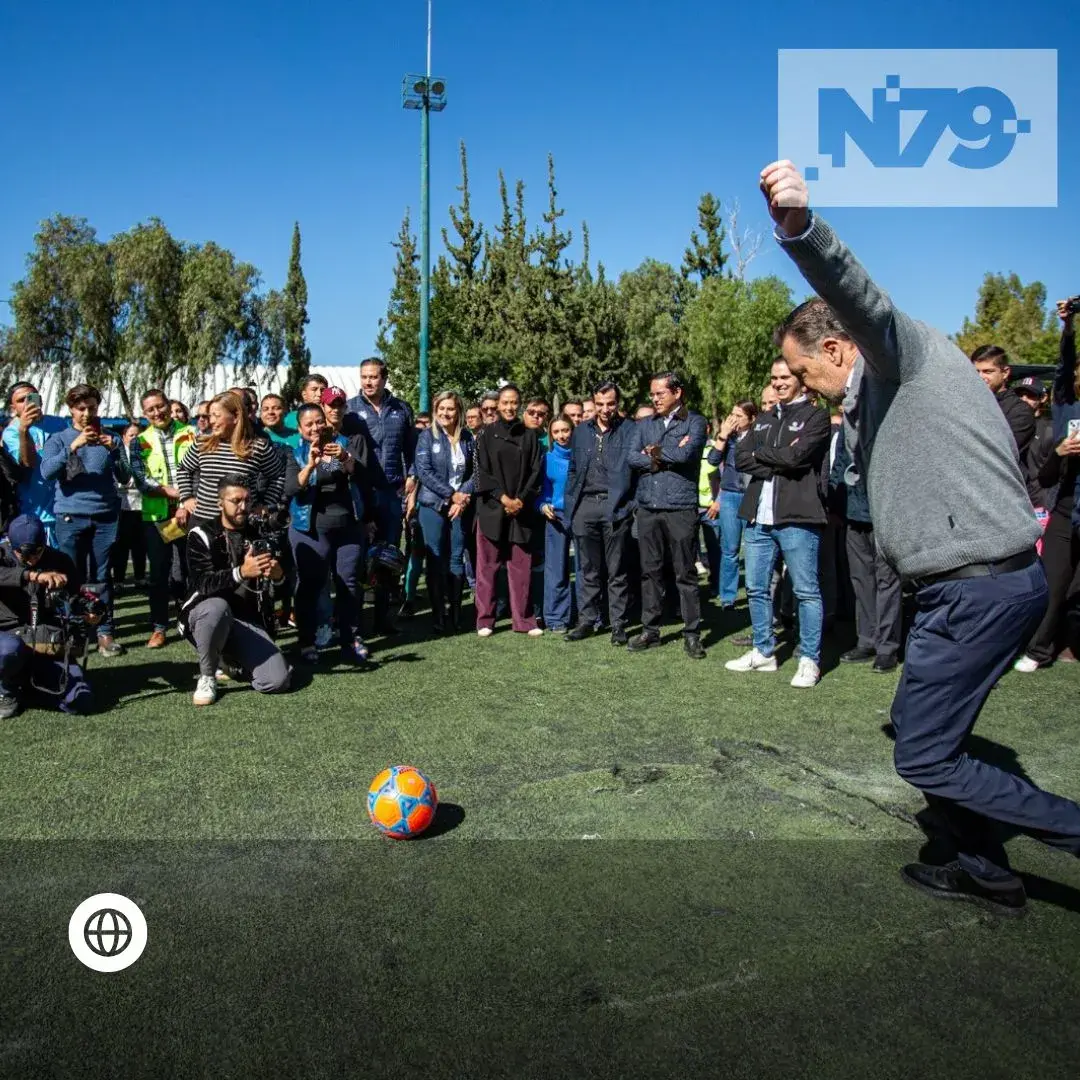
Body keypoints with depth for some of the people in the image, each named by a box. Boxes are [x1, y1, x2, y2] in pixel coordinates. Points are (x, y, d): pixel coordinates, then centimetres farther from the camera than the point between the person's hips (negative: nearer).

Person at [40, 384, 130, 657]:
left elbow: (124, 478, 3)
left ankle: (105, 632, 5)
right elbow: (46, 472, -10)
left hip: (105, 517, 1)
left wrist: (113, 450, -13)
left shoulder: (110, 438, 11)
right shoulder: (59, 439, 7)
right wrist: (73, 446, -20)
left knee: (101, 577, 2)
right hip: (70, 517, -1)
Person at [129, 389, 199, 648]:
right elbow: (141, 480, -5)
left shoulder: (191, 433, 2)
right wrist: (173, 492, -16)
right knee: (159, 572, 7)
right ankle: (159, 627, 16)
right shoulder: (140, 442, 5)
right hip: (156, 515, 1)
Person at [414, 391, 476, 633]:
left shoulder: (468, 438, 7)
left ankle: (456, 614, 13)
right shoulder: (427, 436, 0)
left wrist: (463, 497, -11)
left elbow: (476, 472, 5)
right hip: (433, 506, -2)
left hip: (462, 506, 2)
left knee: (457, 559, 5)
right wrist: (451, 494, -13)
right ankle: (438, 616, 6)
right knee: (436, 561, 0)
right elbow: (424, 471, -8)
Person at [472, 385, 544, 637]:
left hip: (522, 509, 1)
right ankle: (485, 620, 7)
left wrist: (521, 499, -7)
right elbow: (482, 471, -1)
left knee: (521, 566, 2)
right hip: (491, 507, -1)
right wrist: (503, 497, -11)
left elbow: (536, 470, 5)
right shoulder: (487, 434, 5)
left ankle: (523, 619, 9)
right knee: (488, 565, 1)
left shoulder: (530, 435, 10)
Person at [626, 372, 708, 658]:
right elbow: (631, 457, -1)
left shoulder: (694, 422, 2)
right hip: (647, 507, 4)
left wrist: (655, 452, 0)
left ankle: (692, 634, 7)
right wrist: (669, 456, -7)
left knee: (686, 573, 0)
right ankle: (650, 630, 17)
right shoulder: (643, 425, 15)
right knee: (650, 571, 9)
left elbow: (686, 454, -15)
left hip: (681, 507, -4)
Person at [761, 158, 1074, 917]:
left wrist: (801, 228, -48)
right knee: (927, 734, 20)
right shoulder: (882, 389, 23)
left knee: (924, 759, -2)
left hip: (978, 587, -11)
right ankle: (987, 872, 35)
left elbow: (859, 298, -30)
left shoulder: (906, 348, -7)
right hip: (990, 579, 11)